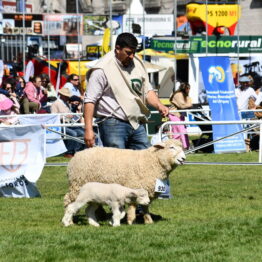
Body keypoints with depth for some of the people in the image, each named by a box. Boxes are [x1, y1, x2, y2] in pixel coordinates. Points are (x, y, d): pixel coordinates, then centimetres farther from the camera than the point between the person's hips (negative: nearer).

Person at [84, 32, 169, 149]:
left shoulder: (138, 64, 13)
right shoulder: (103, 69, -8)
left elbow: (147, 91, 21)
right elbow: (90, 100, -9)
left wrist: (159, 105, 0)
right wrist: (88, 129, -16)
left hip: (137, 125, 7)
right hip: (113, 125, -7)